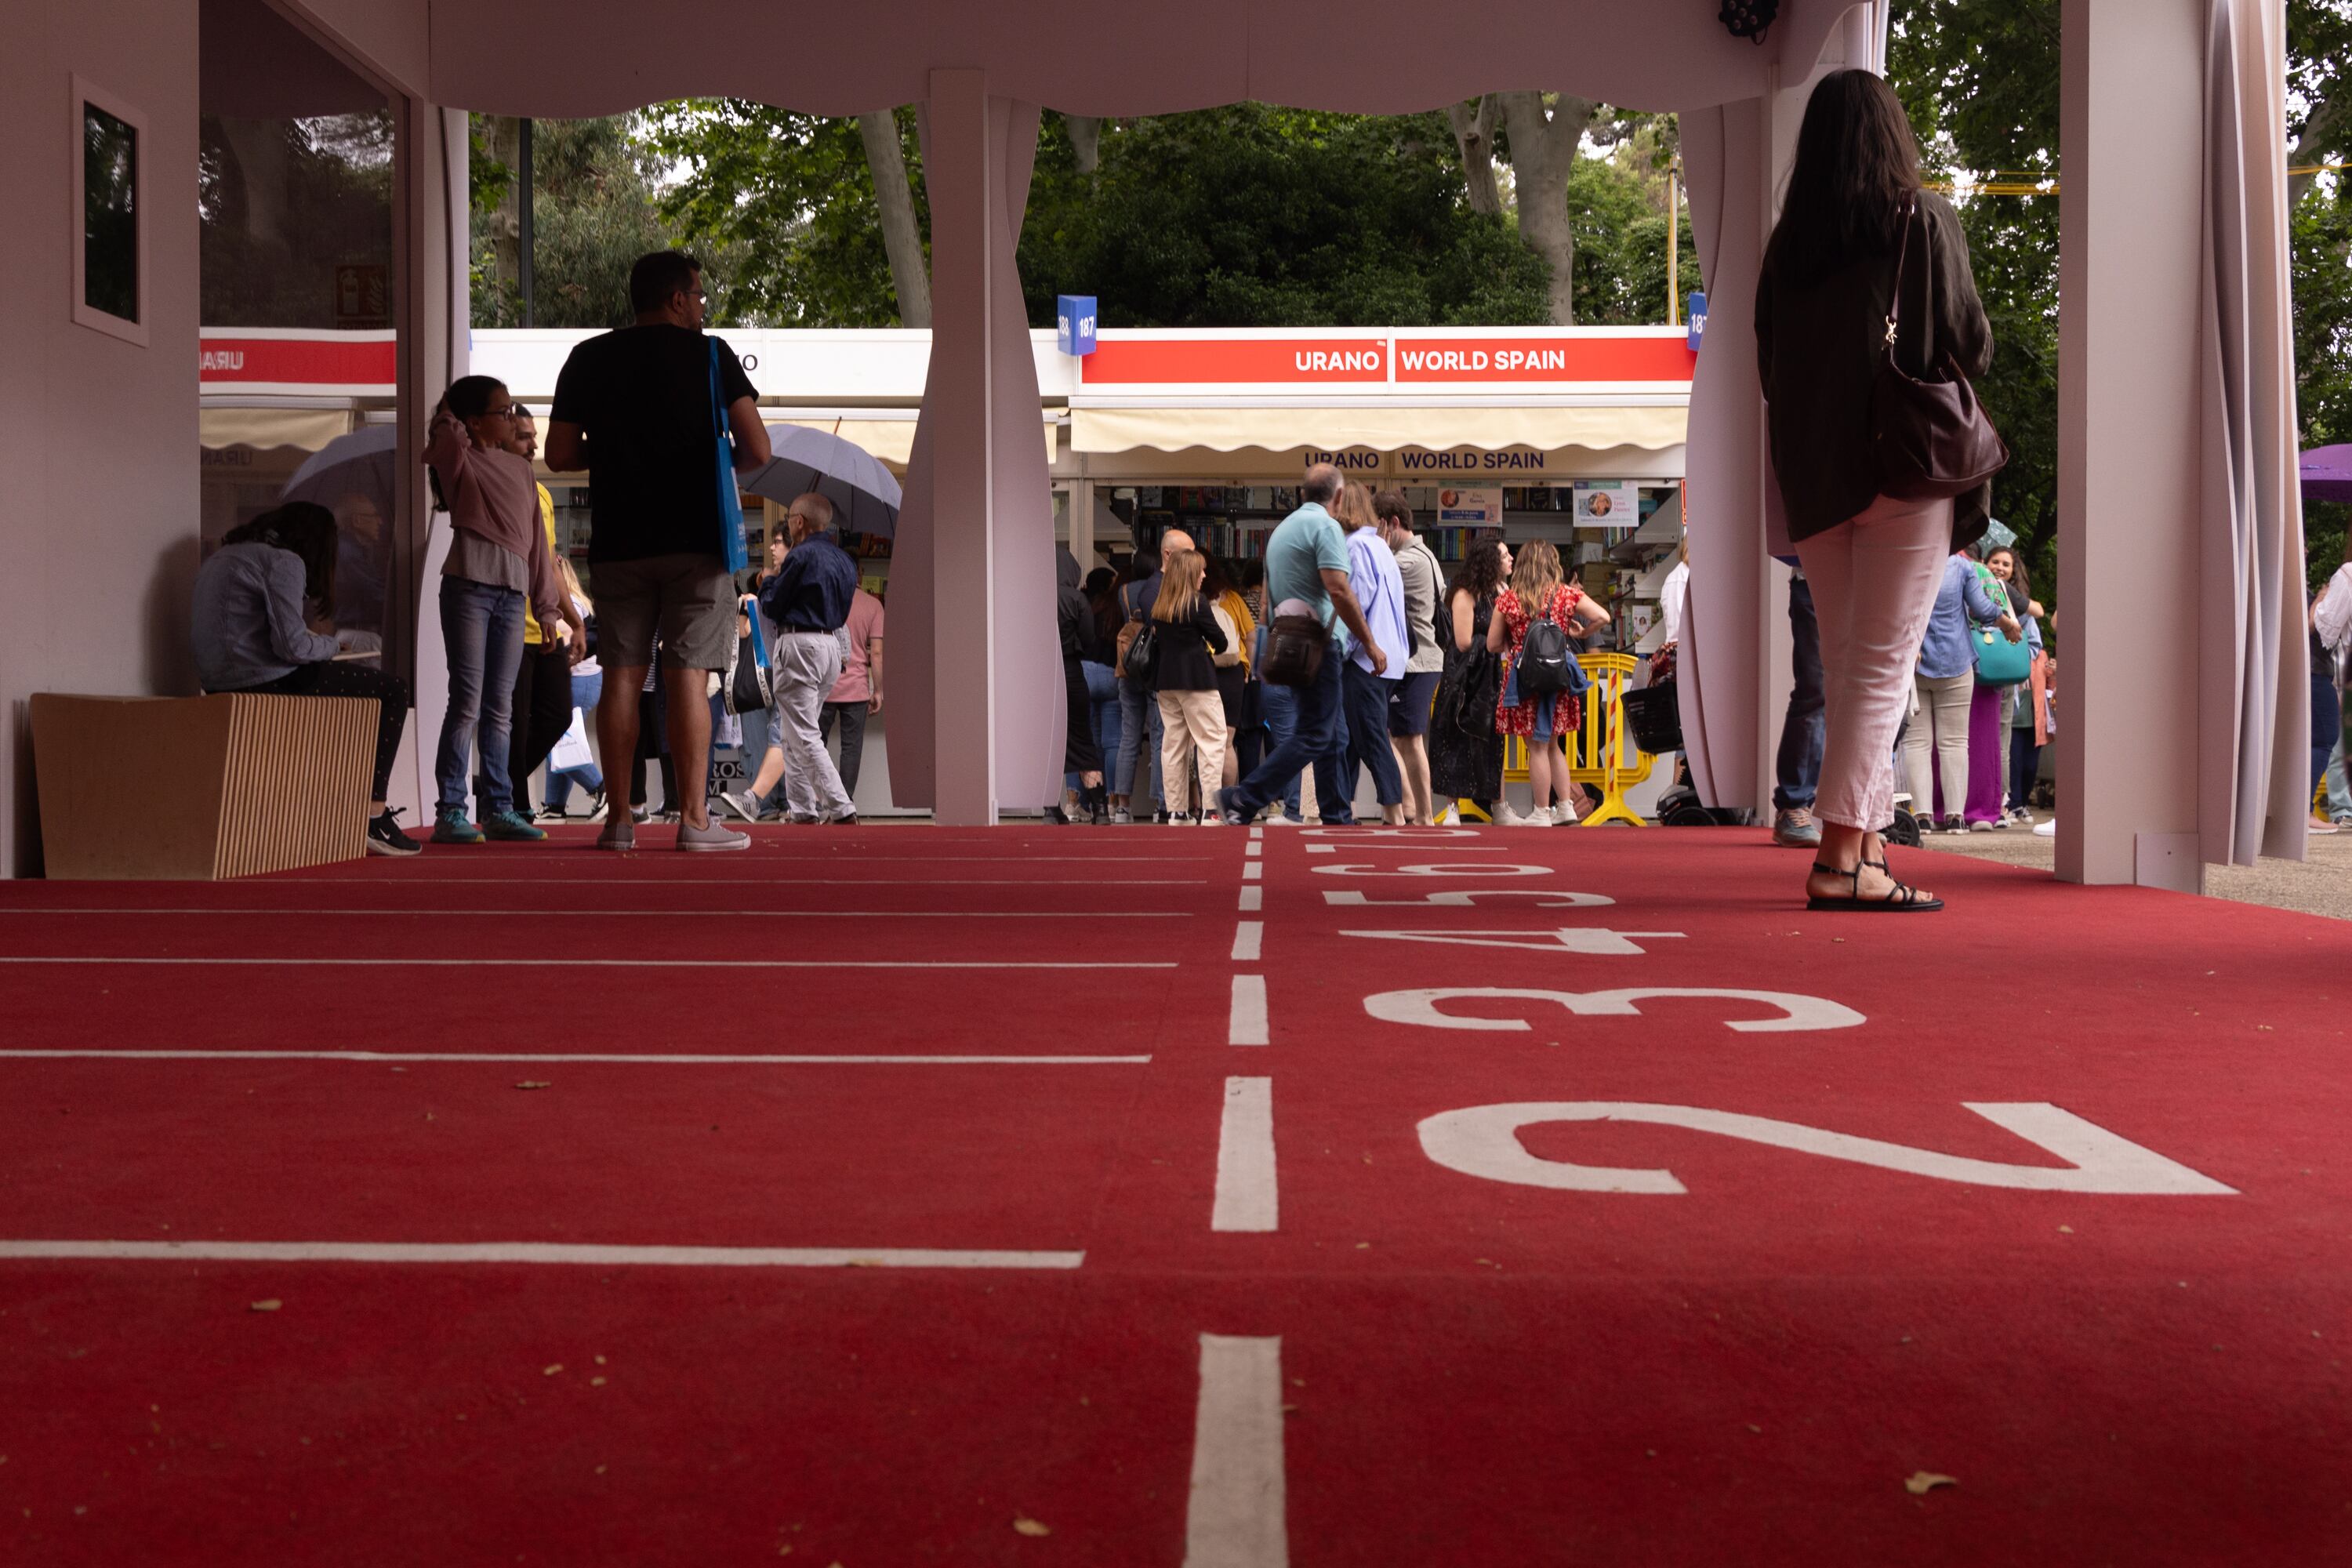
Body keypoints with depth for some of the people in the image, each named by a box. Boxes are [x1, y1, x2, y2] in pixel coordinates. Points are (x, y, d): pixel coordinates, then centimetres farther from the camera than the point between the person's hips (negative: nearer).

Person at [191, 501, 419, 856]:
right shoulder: (284, 562, -11)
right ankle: (374, 817, -1)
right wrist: (332, 645, 1)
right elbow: (292, 645, -20)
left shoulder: (221, 556, 18)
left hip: (219, 682, 10)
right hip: (264, 683, -10)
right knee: (393, 691, 3)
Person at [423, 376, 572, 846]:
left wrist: (548, 605, 16)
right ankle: (450, 812, -8)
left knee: (500, 708, 7)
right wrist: (450, 404, 12)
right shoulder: (458, 456, 6)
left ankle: (499, 809, 10)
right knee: (467, 701, -9)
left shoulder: (522, 469, 19)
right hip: (469, 583, -5)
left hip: (512, 592, 5)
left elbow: (536, 540, 19)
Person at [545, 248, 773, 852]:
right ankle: (694, 819, -4)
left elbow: (559, 454, 5)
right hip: (694, 540, -3)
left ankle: (618, 819, 6)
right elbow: (757, 450, -7)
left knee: (623, 674, 6)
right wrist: (730, 464, 14)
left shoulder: (589, 359, 7)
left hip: (618, 544, 3)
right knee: (688, 676, -3)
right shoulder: (711, 356, -1)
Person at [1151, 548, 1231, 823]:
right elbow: (1219, 640, -2)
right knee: (1211, 741, -4)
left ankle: (1176, 810, 8)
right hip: (1196, 679, -6)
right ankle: (1210, 810, -12)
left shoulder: (1158, 606, 8)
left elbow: (1156, 638, 12)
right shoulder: (1197, 602, -8)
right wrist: (1214, 648, 17)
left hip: (1165, 681, 7)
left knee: (1174, 744, 9)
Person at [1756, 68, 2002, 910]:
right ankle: (1841, 852, -13)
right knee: (1883, 660, -6)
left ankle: (1870, 841, 13)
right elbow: (1970, 342, -4)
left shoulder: (1787, 237, 8)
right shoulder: (1924, 219, -3)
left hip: (1813, 471, 5)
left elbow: (1767, 357, 11)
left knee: (1843, 663, 10)